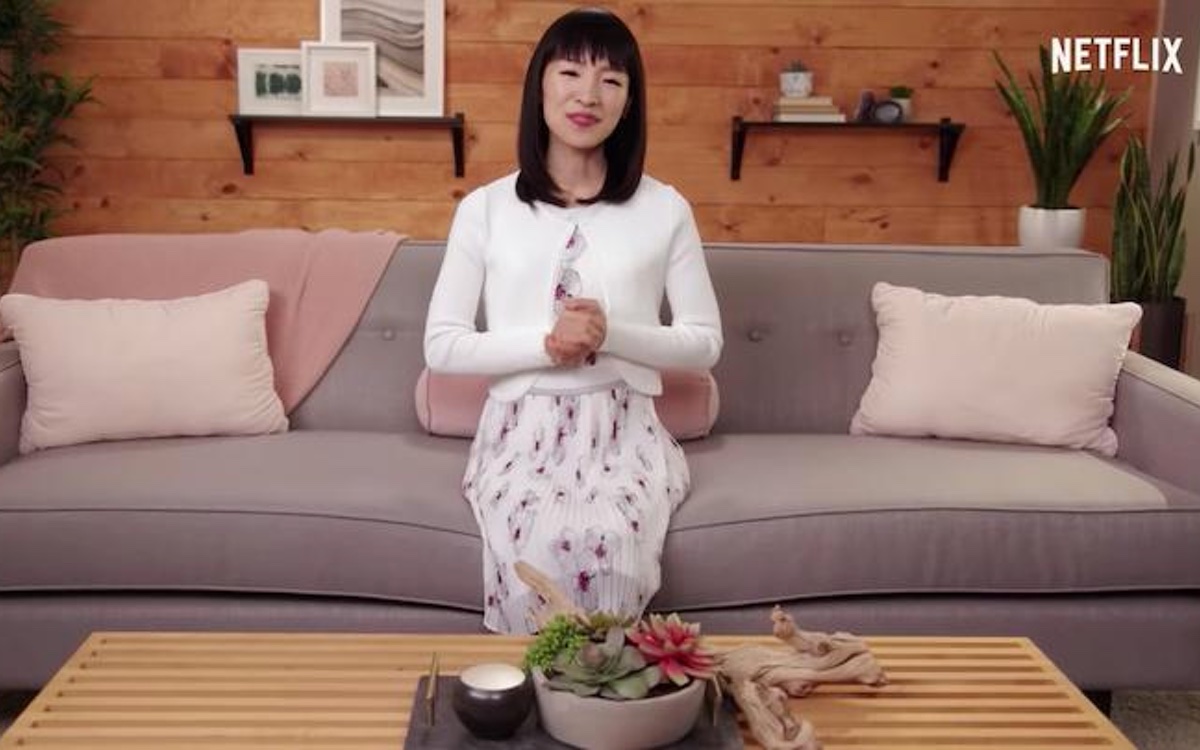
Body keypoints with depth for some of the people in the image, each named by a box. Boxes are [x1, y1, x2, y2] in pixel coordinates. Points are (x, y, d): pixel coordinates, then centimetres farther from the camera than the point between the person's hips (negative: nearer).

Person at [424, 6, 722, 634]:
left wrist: (613, 335, -12)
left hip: (623, 430, 0)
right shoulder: (484, 208, 3)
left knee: (609, 543, -32)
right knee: (537, 549, -31)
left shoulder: (664, 209, 4)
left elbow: (704, 342, 6)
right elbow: (441, 347, 2)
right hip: (522, 429, 0)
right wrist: (544, 344, -14)